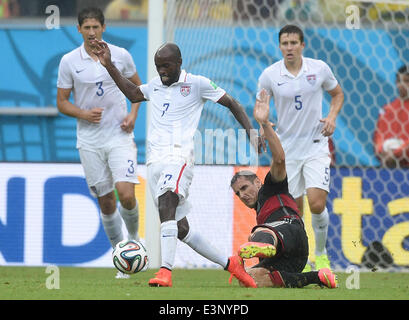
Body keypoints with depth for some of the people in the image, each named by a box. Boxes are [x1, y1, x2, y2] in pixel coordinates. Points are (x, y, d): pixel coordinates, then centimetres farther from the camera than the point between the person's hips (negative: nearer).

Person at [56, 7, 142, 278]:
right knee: (106, 201, 3)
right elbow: (62, 102, 5)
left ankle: (134, 238, 13)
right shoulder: (69, 62, -1)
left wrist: (133, 114, -2)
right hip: (89, 141, 1)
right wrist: (84, 114, -14)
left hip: (120, 136, -1)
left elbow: (137, 87, 15)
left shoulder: (121, 55, 1)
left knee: (126, 194, -17)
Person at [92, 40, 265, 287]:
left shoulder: (197, 84, 5)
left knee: (166, 203, -31)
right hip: (155, 160, 7)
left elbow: (232, 104, 9)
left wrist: (251, 131, 0)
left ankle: (166, 271, -42)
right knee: (181, 229, 4)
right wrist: (109, 66, 34)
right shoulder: (155, 85, 22)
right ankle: (229, 263, 16)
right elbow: (133, 93, 39)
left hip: (179, 154, -7)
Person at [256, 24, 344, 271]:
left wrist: (332, 116, -4)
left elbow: (338, 93, 13)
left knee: (317, 203, -15)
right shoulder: (269, 75, -4)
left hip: (316, 146, -1)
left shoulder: (319, 68, -3)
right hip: (287, 147, 1)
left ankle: (321, 253, 7)